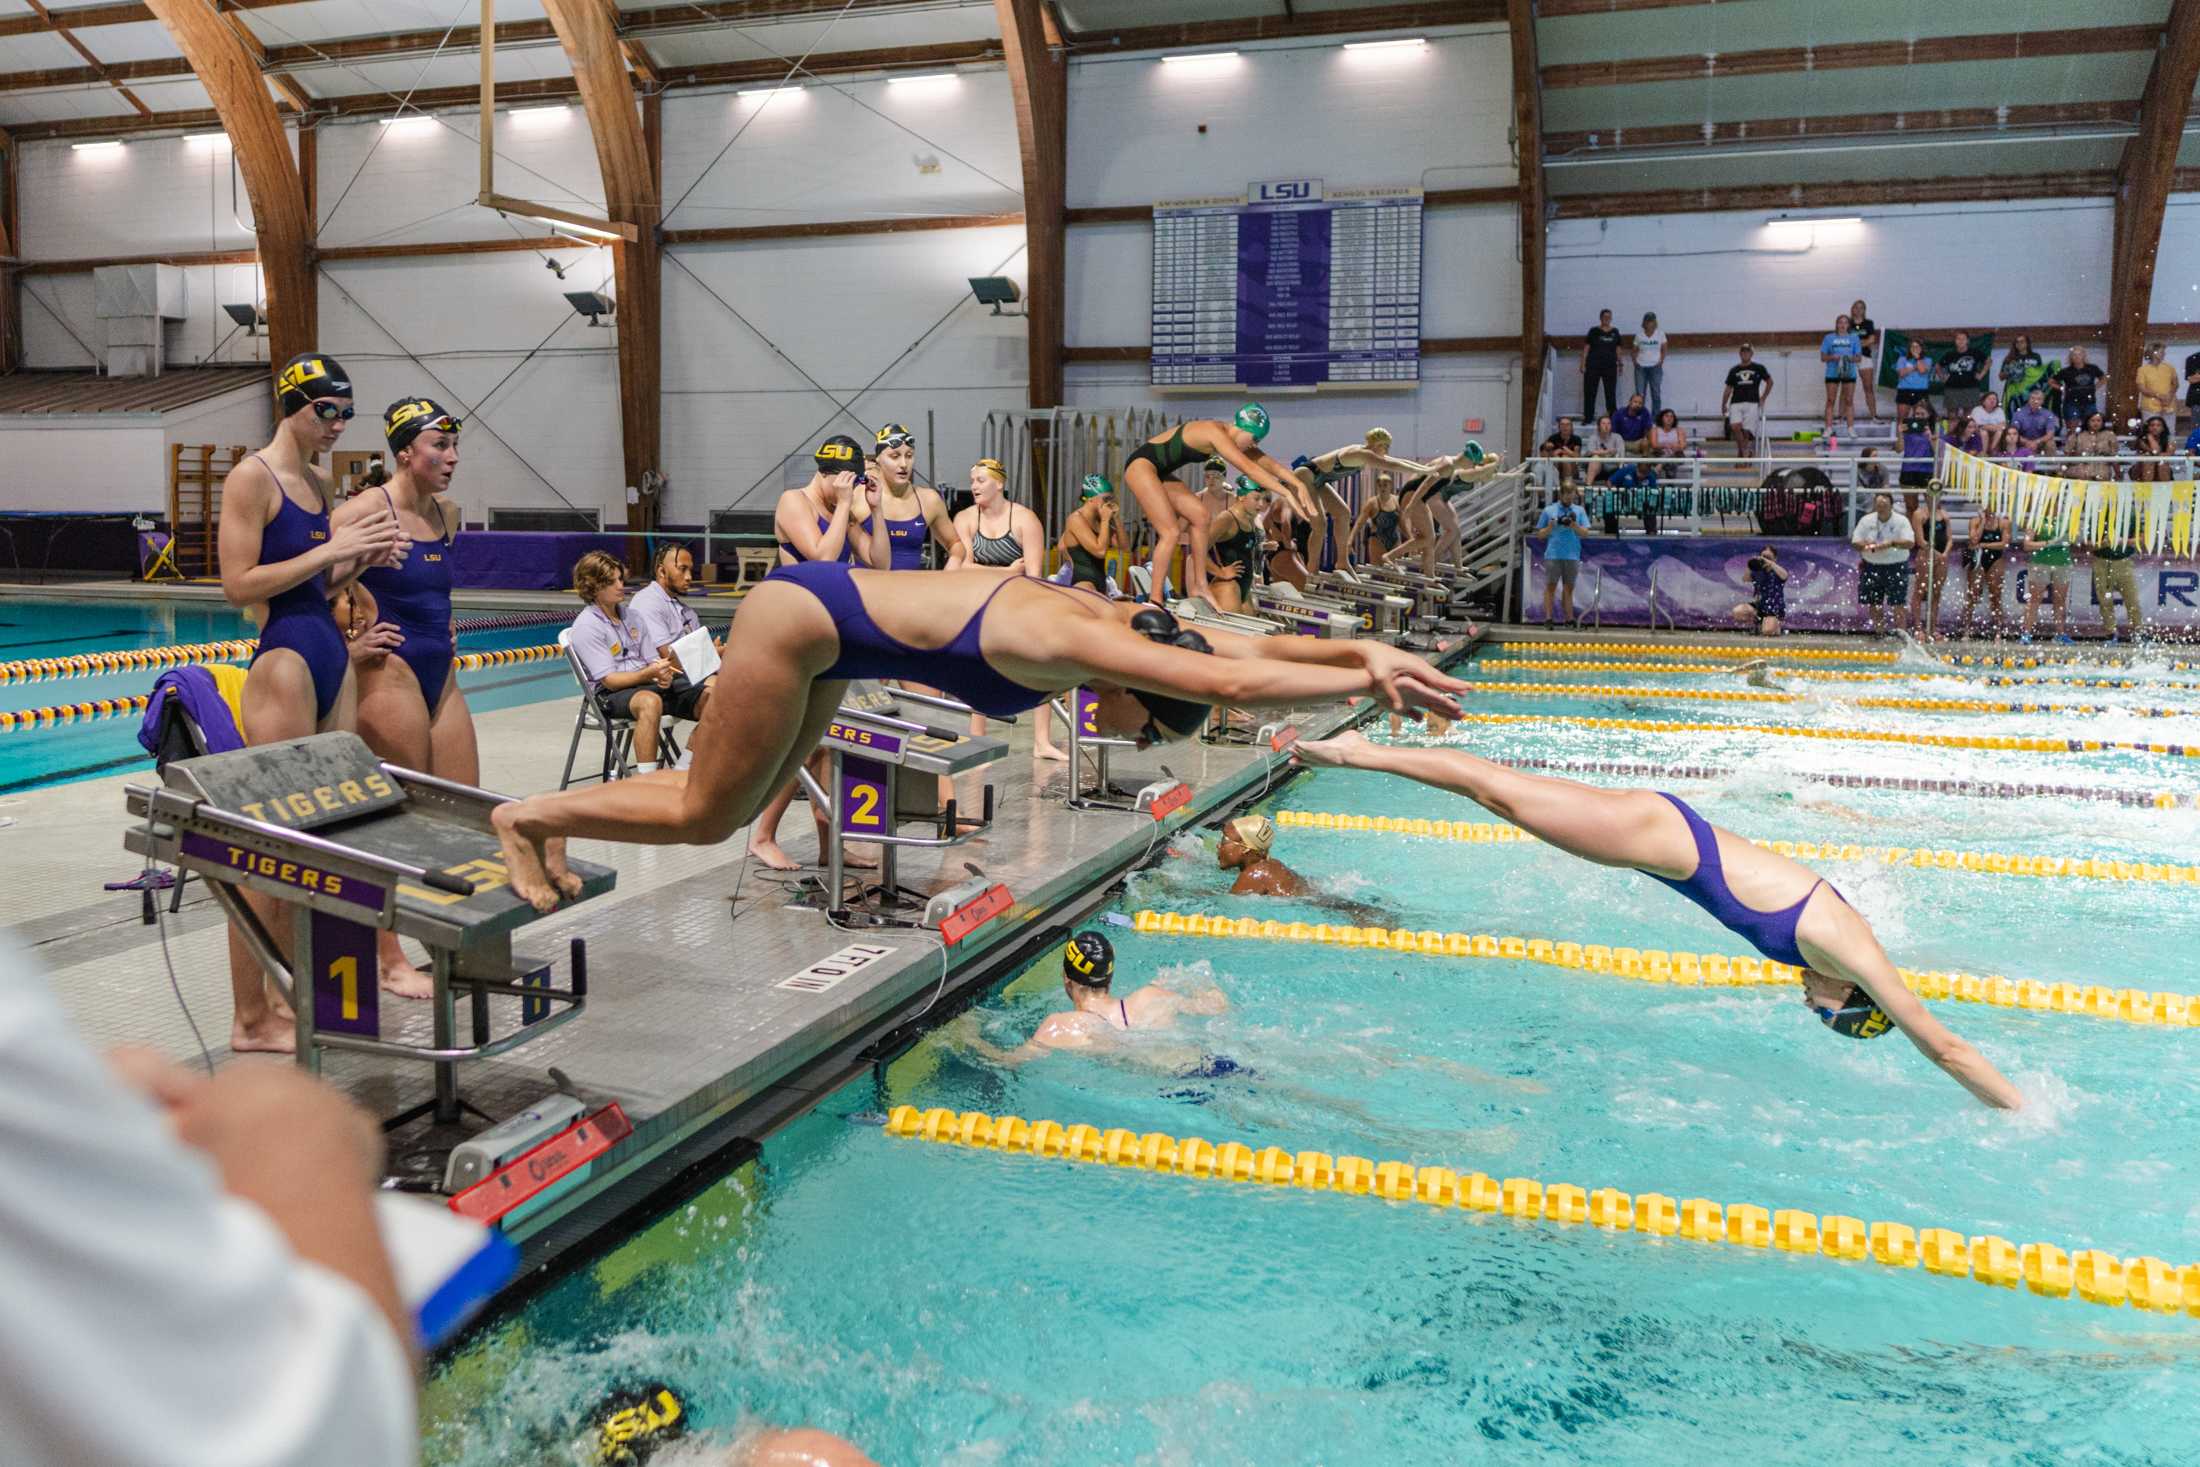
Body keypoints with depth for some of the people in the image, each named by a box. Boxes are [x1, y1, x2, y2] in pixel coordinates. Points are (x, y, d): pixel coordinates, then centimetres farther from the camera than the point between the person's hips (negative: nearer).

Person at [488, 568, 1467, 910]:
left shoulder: (1117, 621, -4)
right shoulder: (1078, 645, -29)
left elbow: (1246, 646, 2)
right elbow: (1234, 684, -39)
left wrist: (1368, 650, -7)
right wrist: (1368, 680, -34)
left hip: (827, 614, 9)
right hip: (801, 623, -9)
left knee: (736, 801, 17)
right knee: (708, 814, 1)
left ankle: (556, 820, 29)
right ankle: (529, 816, 17)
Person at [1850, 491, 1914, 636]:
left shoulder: (1901, 521, -5)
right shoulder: (1866, 521, 4)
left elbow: (1910, 542, -15)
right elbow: (1855, 542, 2)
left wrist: (1892, 543, -30)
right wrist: (1866, 545, -19)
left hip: (1896, 567, -3)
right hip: (1871, 566, 3)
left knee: (1897, 603, -7)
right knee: (1874, 603, 7)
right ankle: (1879, 631, 19)